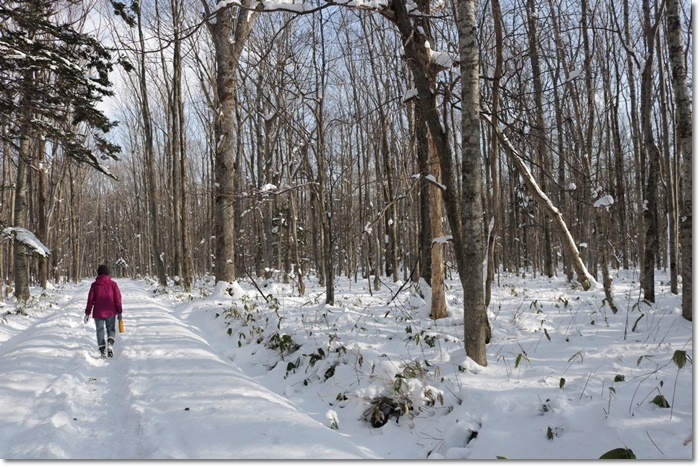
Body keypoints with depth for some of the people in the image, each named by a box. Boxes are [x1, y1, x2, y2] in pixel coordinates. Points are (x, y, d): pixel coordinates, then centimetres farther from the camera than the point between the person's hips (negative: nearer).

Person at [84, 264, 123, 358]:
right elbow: (118, 298, -2)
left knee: (100, 331, 9)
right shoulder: (113, 284, -1)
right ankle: (110, 344, -15)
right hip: (111, 312, 0)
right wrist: (119, 312, 4)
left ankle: (102, 351, 2)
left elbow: (90, 299, 1)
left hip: (98, 313, 0)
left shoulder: (94, 285, 1)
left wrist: (87, 313, 7)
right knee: (111, 329, 12)